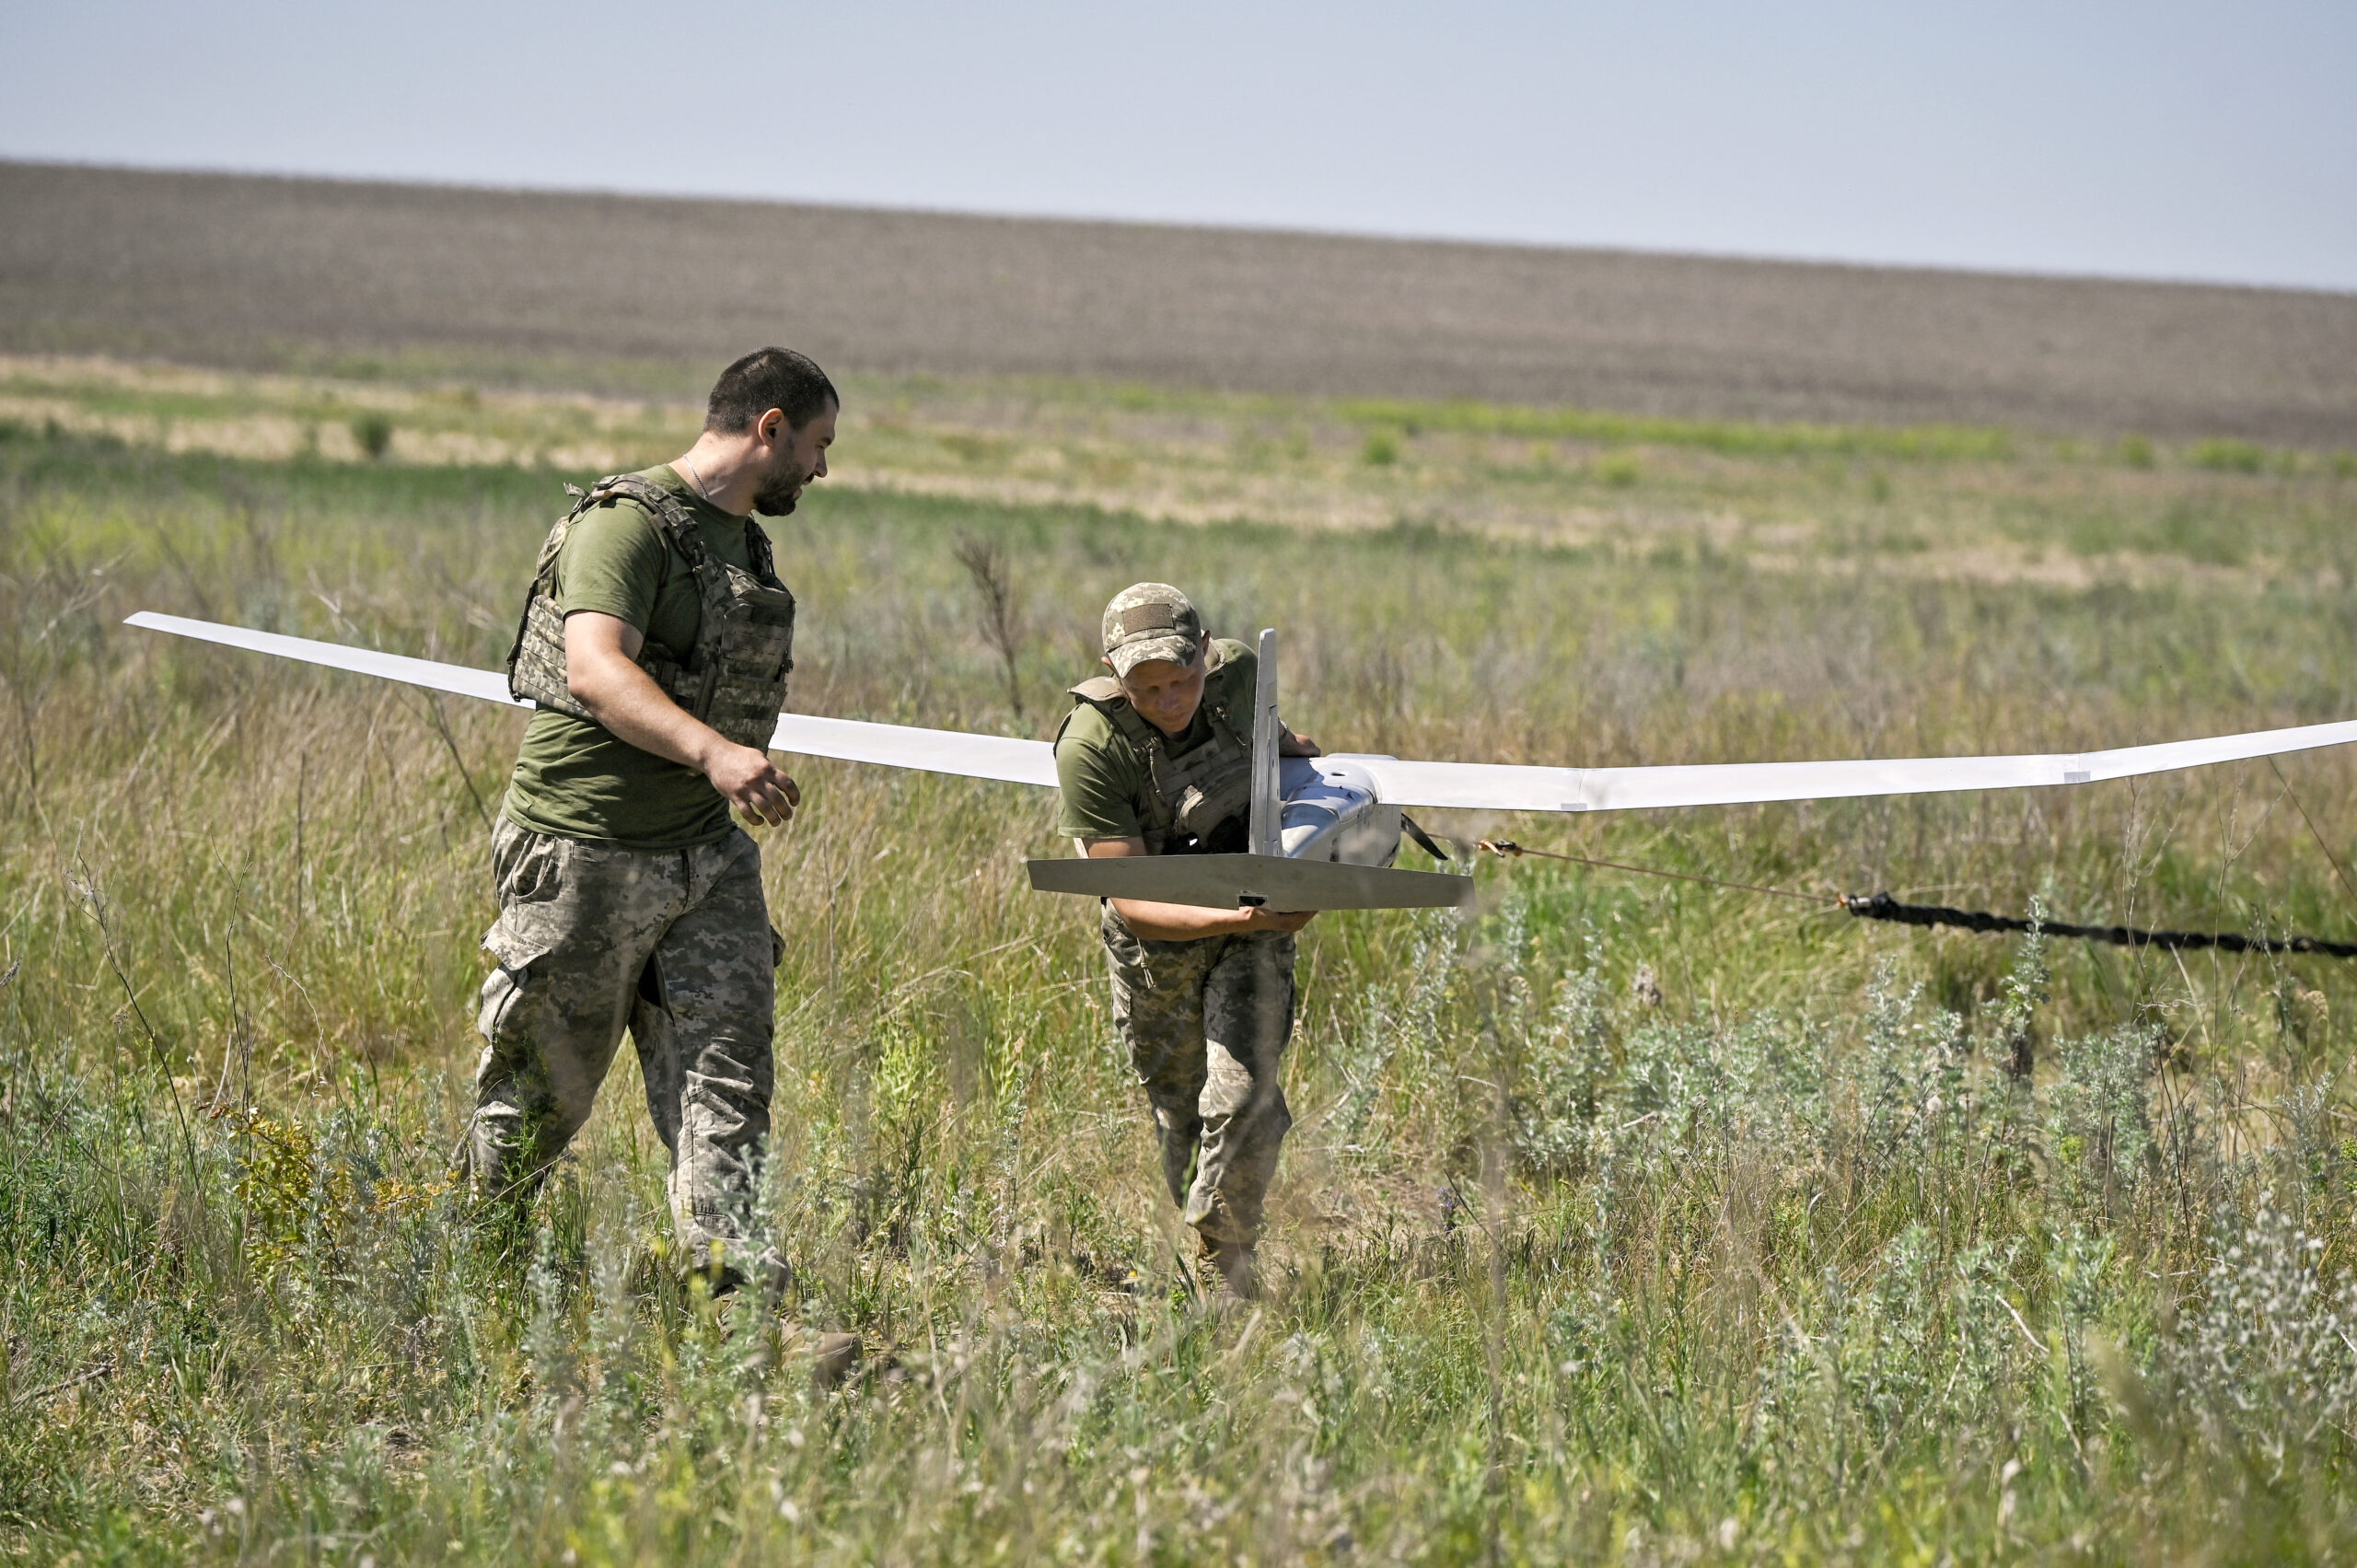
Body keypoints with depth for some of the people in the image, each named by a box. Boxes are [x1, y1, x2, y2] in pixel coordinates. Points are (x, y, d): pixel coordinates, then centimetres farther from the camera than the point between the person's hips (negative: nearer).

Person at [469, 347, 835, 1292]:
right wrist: (713, 752, -41)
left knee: (727, 1061, -8)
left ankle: (726, 1261, -16)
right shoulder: (629, 522, -14)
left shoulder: (744, 540, 15)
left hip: (705, 856, 8)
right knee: (547, 1087, 5)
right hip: (587, 854, -8)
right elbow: (597, 668, -29)